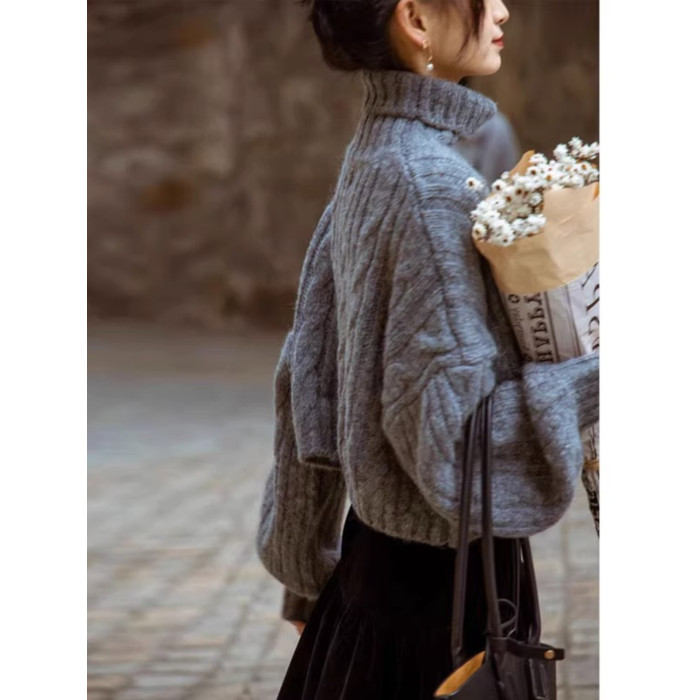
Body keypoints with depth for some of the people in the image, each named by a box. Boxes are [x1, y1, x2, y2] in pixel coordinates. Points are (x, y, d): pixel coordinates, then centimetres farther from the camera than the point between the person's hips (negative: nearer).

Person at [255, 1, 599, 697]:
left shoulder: (367, 164, 6)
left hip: (377, 554, 8)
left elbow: (306, 383, 12)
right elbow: (451, 439, -23)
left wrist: (308, 571, 18)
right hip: (443, 581, -8)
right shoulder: (432, 183, -21)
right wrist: (600, 374, -20)